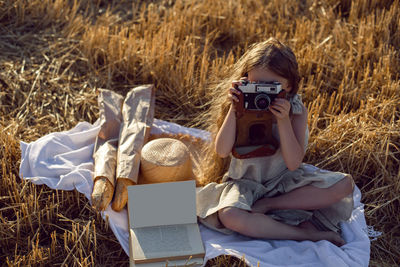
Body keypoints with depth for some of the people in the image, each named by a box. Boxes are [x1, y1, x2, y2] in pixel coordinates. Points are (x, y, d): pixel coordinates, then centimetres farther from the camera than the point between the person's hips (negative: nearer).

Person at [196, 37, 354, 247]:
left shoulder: (296, 111, -10)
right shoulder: (241, 107, -9)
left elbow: (293, 164, -18)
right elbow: (222, 152, -19)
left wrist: (283, 120, -29)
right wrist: (234, 109, -25)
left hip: (285, 180, 2)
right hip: (245, 181, -1)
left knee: (344, 184, -19)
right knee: (229, 215, -36)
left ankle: (268, 205, -16)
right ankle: (305, 234, -25)